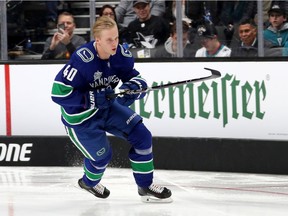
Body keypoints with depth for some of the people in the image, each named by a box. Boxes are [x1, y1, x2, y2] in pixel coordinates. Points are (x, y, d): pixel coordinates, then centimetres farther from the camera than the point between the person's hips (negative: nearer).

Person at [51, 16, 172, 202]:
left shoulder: (121, 55, -14)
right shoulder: (82, 60, -33)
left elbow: (137, 79, -5)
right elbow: (59, 92, -32)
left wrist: (133, 87, -30)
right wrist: (93, 98, -36)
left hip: (107, 106, 6)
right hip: (80, 117, -6)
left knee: (142, 135, -4)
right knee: (102, 154, 1)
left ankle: (145, 186, 13)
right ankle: (89, 182, 39)